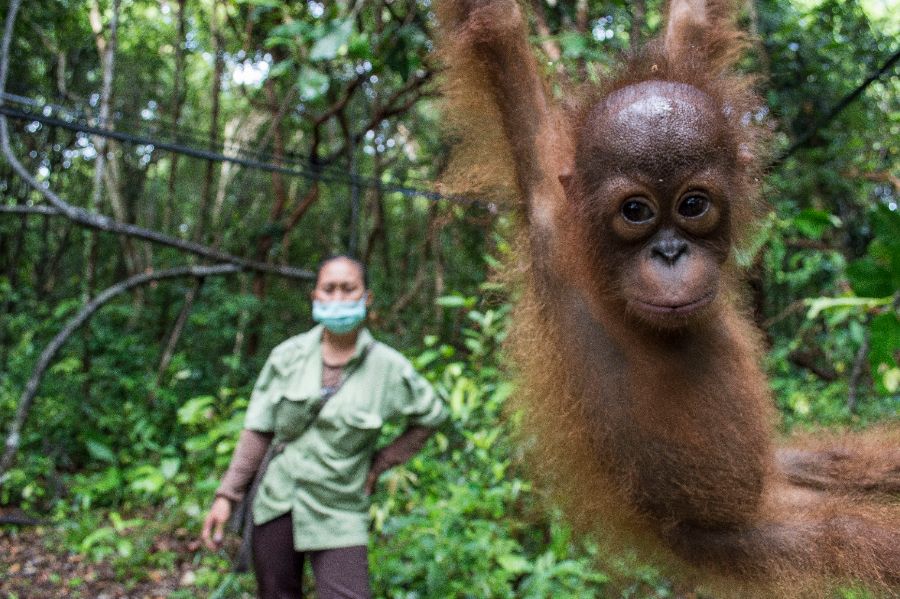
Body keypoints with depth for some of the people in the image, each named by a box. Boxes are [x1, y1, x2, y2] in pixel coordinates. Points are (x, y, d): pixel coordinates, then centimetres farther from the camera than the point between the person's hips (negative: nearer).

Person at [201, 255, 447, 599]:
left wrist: (380, 464, 2)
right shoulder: (288, 355, -2)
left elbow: (431, 417, 8)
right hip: (275, 505, 2)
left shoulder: (389, 369, -6)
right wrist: (227, 495, -4)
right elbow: (258, 429, 1)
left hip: (338, 518, -2)